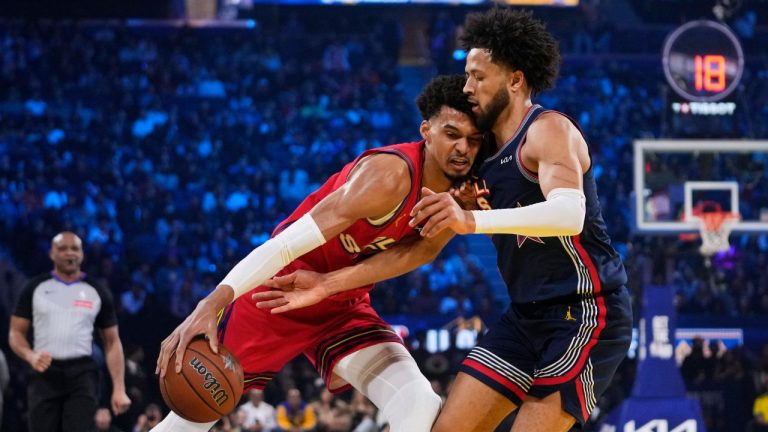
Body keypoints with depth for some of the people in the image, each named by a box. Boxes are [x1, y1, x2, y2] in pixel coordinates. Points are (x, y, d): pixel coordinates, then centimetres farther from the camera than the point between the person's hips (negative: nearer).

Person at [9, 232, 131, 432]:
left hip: (82, 372, 0)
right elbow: (16, 333, 8)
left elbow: (112, 342, 10)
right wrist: (31, 356, -14)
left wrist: (119, 389, 1)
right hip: (45, 372, 0)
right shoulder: (35, 288, 8)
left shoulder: (97, 293, 9)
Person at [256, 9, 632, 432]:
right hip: (527, 314, 9)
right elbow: (420, 246, 14)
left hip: (586, 313, -9)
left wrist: (472, 220, -47)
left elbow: (570, 214, -35)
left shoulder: (548, 131, -15)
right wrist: (328, 284, 9)